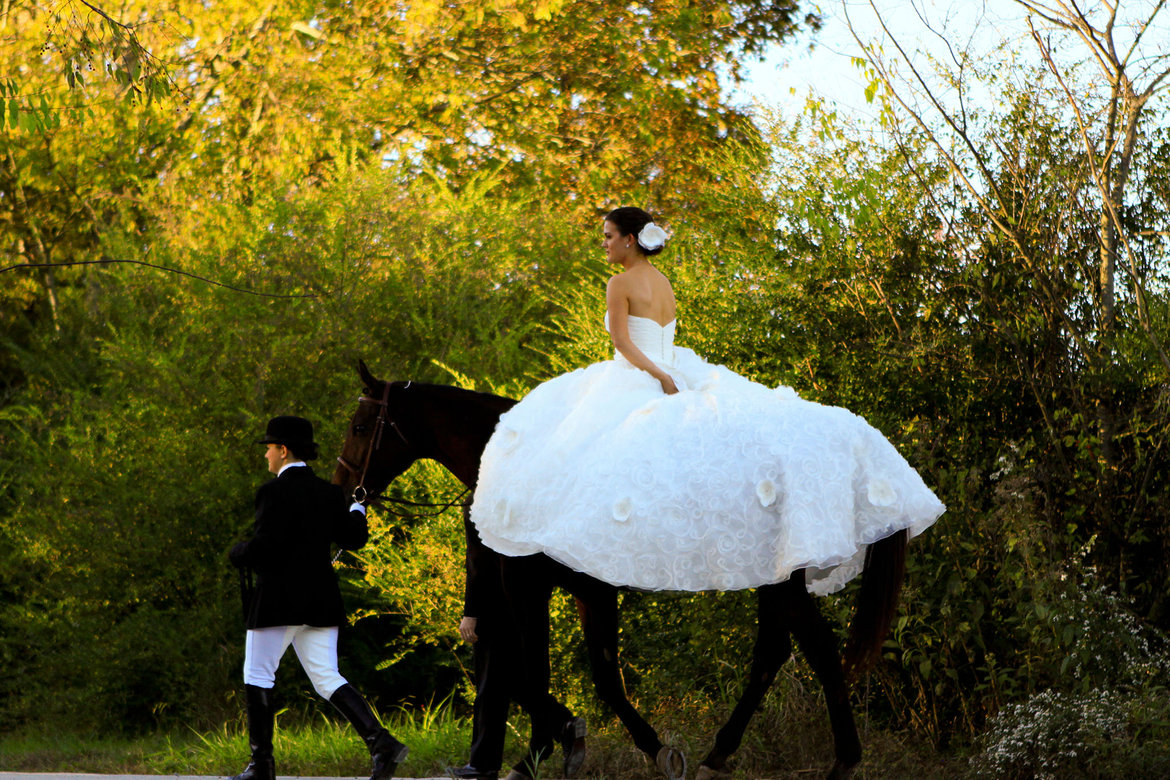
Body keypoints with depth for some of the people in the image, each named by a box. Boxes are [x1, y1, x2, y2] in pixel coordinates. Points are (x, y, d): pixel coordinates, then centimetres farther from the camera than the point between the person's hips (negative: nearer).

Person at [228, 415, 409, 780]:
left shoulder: (274, 492, -12)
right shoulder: (329, 493, 8)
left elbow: (262, 548, -19)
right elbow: (353, 538, 12)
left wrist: (237, 554, 2)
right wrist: (358, 512, 32)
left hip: (279, 600, -7)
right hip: (322, 599, 7)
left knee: (257, 676, 5)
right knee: (327, 679, 7)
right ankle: (380, 742, -9)